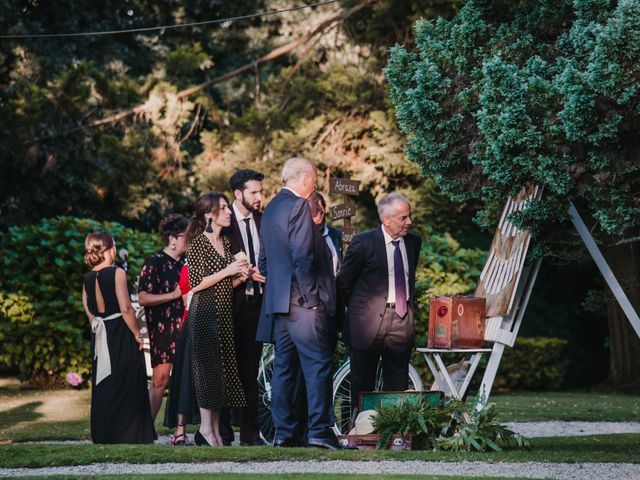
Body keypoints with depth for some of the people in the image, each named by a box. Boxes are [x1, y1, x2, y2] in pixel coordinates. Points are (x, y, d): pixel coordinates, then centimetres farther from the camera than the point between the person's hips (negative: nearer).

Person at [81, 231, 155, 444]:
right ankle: (129, 436, 2)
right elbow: (126, 309, -17)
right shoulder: (117, 273, -12)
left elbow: (89, 311, 10)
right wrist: (137, 334, -9)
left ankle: (103, 436, 15)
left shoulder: (88, 279, 6)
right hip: (122, 338, -6)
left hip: (100, 337, 6)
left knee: (103, 390, 11)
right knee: (127, 387, 1)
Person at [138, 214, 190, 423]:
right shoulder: (155, 262, -3)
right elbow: (143, 298, -9)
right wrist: (174, 295, -12)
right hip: (163, 329, -6)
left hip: (184, 329, 6)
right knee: (160, 380, -9)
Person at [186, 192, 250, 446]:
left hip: (224, 314, 8)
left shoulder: (226, 242, 15)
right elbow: (195, 284, -15)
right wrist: (227, 271, -15)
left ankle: (216, 429, 9)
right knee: (208, 368, -10)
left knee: (224, 369, 5)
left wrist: (241, 276, 1)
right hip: (205, 311, -8)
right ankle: (205, 428, -8)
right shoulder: (198, 244, -8)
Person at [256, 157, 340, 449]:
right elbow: (302, 255, -19)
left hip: (277, 301, 9)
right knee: (318, 363, -7)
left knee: (284, 366, 9)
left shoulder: (271, 209, 18)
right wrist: (311, 296, -15)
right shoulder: (298, 206, -11)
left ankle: (284, 432, 9)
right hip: (302, 303, -9)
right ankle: (319, 431, -11)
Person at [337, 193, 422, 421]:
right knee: (363, 385, 3)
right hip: (369, 322, -4)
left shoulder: (413, 242, 6)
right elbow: (344, 282, 1)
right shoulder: (364, 242, -10)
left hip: (402, 321, 4)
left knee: (398, 385, 5)